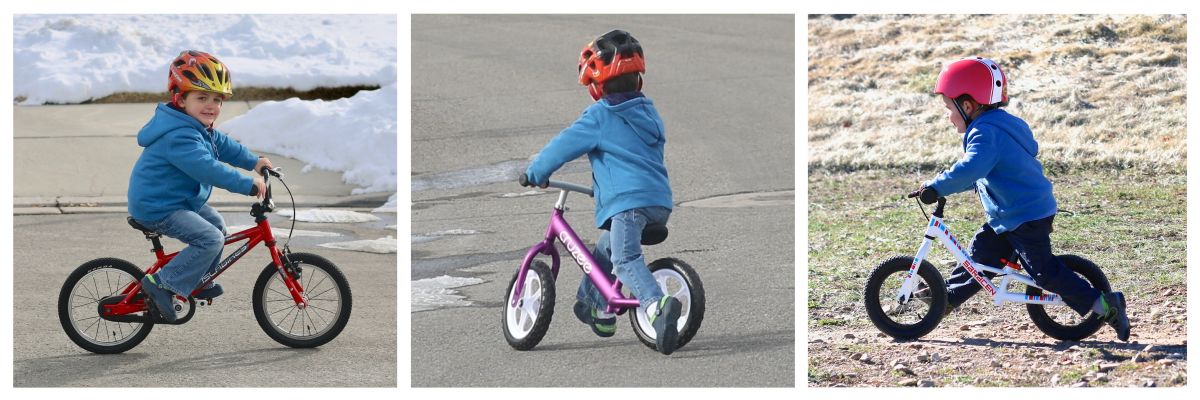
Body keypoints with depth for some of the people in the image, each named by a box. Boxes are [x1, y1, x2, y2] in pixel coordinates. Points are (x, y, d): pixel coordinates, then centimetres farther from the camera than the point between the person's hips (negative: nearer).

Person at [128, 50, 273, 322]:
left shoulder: (201, 129, 8)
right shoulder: (179, 136, -28)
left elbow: (223, 146, 22)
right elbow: (208, 168, -36)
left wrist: (254, 162, 14)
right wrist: (248, 185, -36)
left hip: (181, 201, 11)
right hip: (158, 209, -11)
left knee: (217, 224, 23)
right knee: (210, 239, -21)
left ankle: (201, 282, 35)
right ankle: (162, 284, -16)